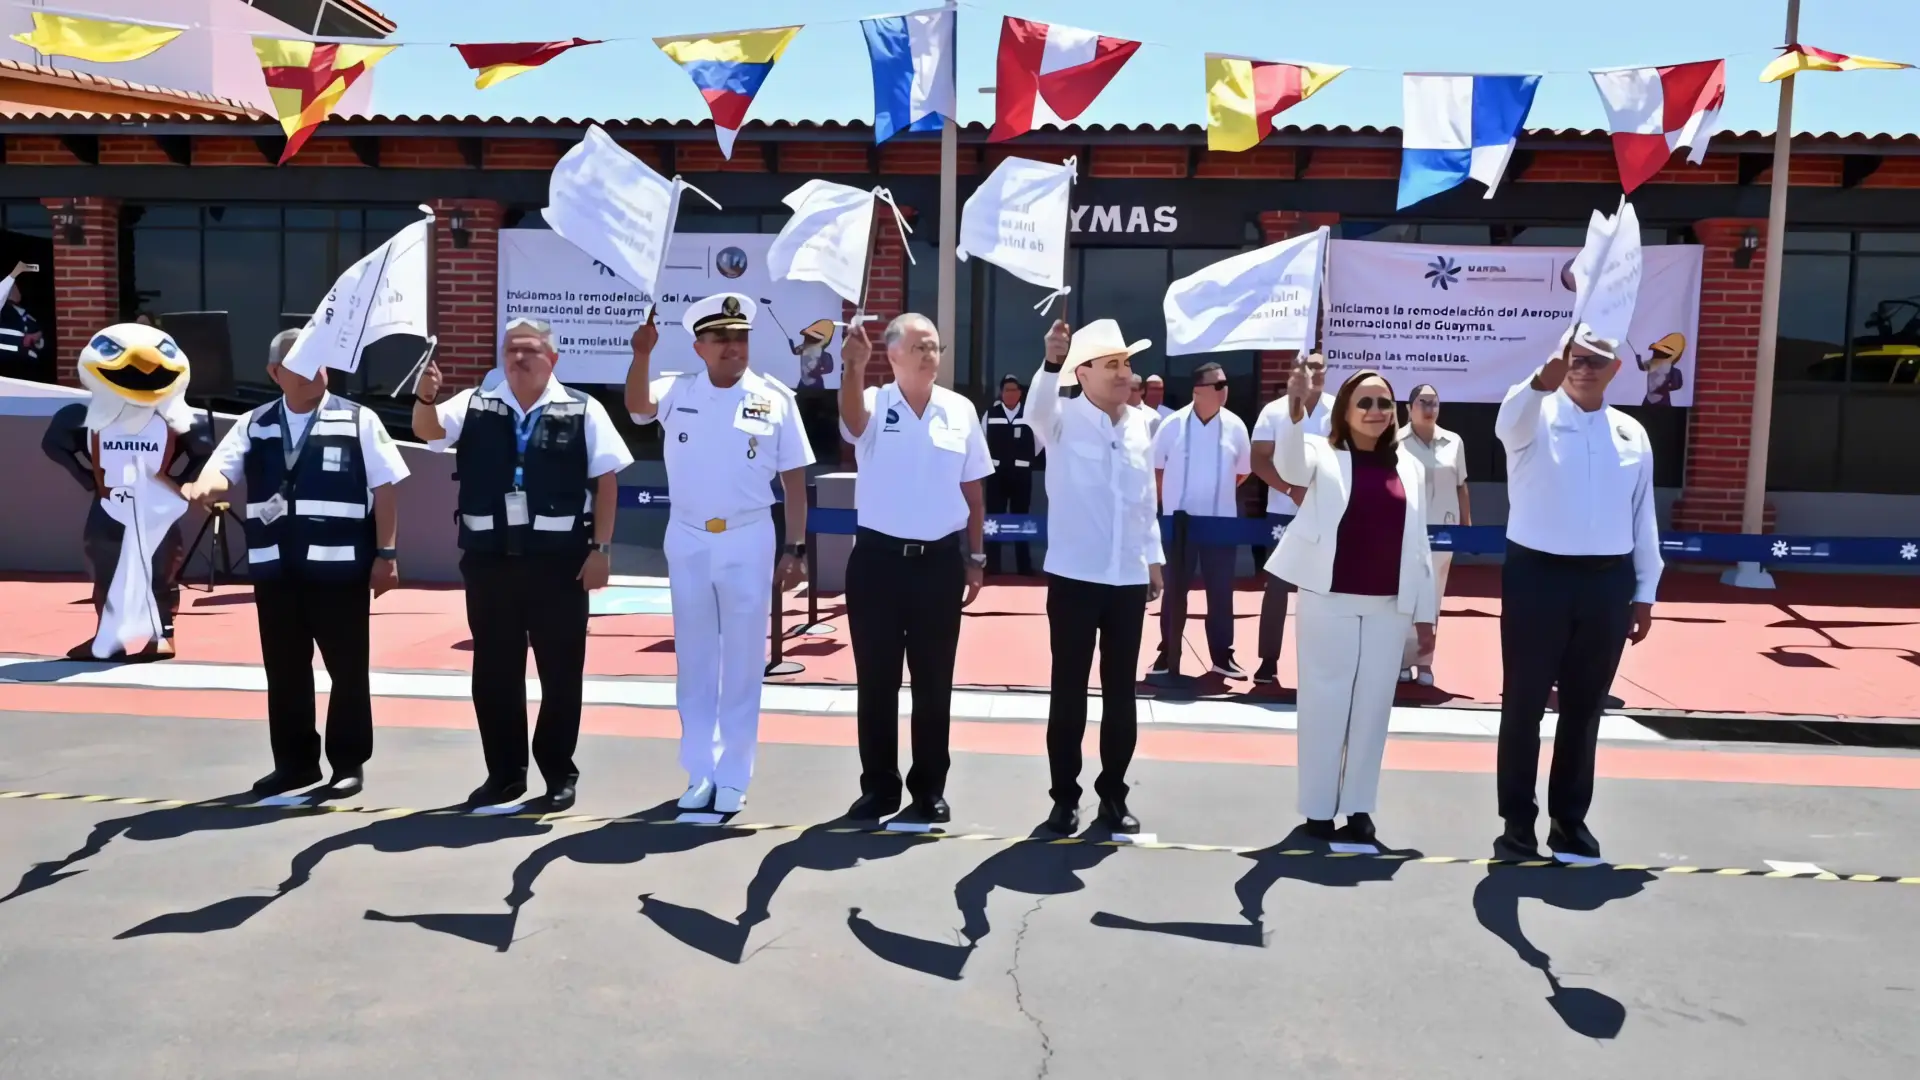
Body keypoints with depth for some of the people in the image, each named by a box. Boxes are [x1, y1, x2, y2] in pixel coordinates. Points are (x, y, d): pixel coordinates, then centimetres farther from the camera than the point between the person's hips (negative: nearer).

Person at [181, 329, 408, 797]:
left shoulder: (358, 420, 0)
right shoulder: (253, 426, 10)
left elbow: (384, 489, -1)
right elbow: (222, 468, -3)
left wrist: (385, 554, -6)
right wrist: (204, 487, -28)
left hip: (340, 567, -4)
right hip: (275, 569, 4)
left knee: (348, 670, 4)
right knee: (284, 672, 12)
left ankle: (349, 762, 17)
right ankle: (295, 762, 25)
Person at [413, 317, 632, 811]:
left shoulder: (582, 410, 0)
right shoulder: (475, 406, 8)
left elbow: (607, 481, -2)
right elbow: (429, 430, -7)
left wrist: (600, 549, -7)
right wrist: (425, 398, -30)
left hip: (559, 558, -2)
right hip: (489, 557, 3)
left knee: (561, 671, 5)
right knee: (494, 671, 10)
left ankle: (559, 772, 20)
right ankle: (505, 771, 24)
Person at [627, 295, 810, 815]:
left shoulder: (775, 398, -2)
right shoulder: (677, 391, 1)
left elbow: (794, 480, 0)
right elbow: (637, 405, -21)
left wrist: (795, 549, -3)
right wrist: (642, 354, -39)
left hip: (748, 541, -2)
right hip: (687, 540, 2)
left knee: (743, 662, 6)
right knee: (694, 660, 11)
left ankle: (733, 777, 19)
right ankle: (699, 772, 24)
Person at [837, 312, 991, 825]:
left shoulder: (961, 411, 4)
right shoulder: (875, 405, -3)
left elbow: (973, 492, 9)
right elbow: (852, 418, -29)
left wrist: (976, 558, 8)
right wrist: (853, 367, -48)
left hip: (939, 561, 2)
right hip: (878, 558, -1)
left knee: (934, 683, 9)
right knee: (876, 680, 7)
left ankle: (929, 788, 21)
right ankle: (879, 786, 20)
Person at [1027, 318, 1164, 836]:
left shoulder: (1140, 424, 8)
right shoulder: (1063, 419, -5)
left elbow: (1146, 497, 15)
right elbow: (1038, 407, -29)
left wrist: (1154, 557, 16)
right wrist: (1051, 363, -47)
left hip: (1129, 579, 4)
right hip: (1074, 577, -4)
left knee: (1121, 692, 10)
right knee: (1069, 691, 5)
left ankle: (1113, 795, 22)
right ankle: (1065, 796, 16)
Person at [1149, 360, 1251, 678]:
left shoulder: (1235, 426, -1)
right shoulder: (1173, 424, -6)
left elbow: (1244, 470, 11)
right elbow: (1154, 466, 5)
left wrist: (1218, 492, 11)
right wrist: (1170, 497, 8)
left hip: (1220, 521, 2)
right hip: (1180, 520, -1)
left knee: (1221, 591, 6)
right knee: (1175, 590, 6)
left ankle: (1222, 656, 16)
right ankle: (1167, 655, 16)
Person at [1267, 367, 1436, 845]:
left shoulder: (1409, 467, 10)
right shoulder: (1323, 455, 0)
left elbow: (1418, 543, 12)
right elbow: (1291, 467, -24)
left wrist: (1425, 610, 10)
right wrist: (1296, 410, -41)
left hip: (1389, 605, 3)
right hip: (1329, 600, -3)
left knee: (1373, 704, 8)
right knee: (1325, 702, 2)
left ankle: (1358, 807, 18)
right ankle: (1318, 807, 12)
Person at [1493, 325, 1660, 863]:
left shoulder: (1631, 433, 9)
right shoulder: (1537, 418, -2)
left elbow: (1642, 516, 12)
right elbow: (1509, 420, -28)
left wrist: (1645, 591, 11)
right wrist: (1540, 382, -49)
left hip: (1607, 582, 4)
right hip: (1537, 575, -3)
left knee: (1584, 707, 12)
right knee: (1524, 704, 3)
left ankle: (1569, 820, 25)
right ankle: (1517, 822, 13)